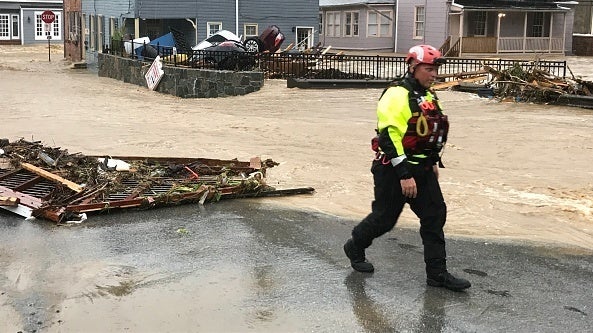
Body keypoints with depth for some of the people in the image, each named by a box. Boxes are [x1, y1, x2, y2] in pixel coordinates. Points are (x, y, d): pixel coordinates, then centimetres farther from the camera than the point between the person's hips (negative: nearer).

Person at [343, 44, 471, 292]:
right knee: (384, 218, 5)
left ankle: (437, 273, 11)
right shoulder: (397, 95, -18)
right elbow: (389, 135, -25)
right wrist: (404, 174, -25)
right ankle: (354, 248, 31)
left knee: (435, 216, 4)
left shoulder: (427, 95, 12)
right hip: (394, 171, -8)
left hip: (422, 169, 9)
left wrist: (433, 162, 25)